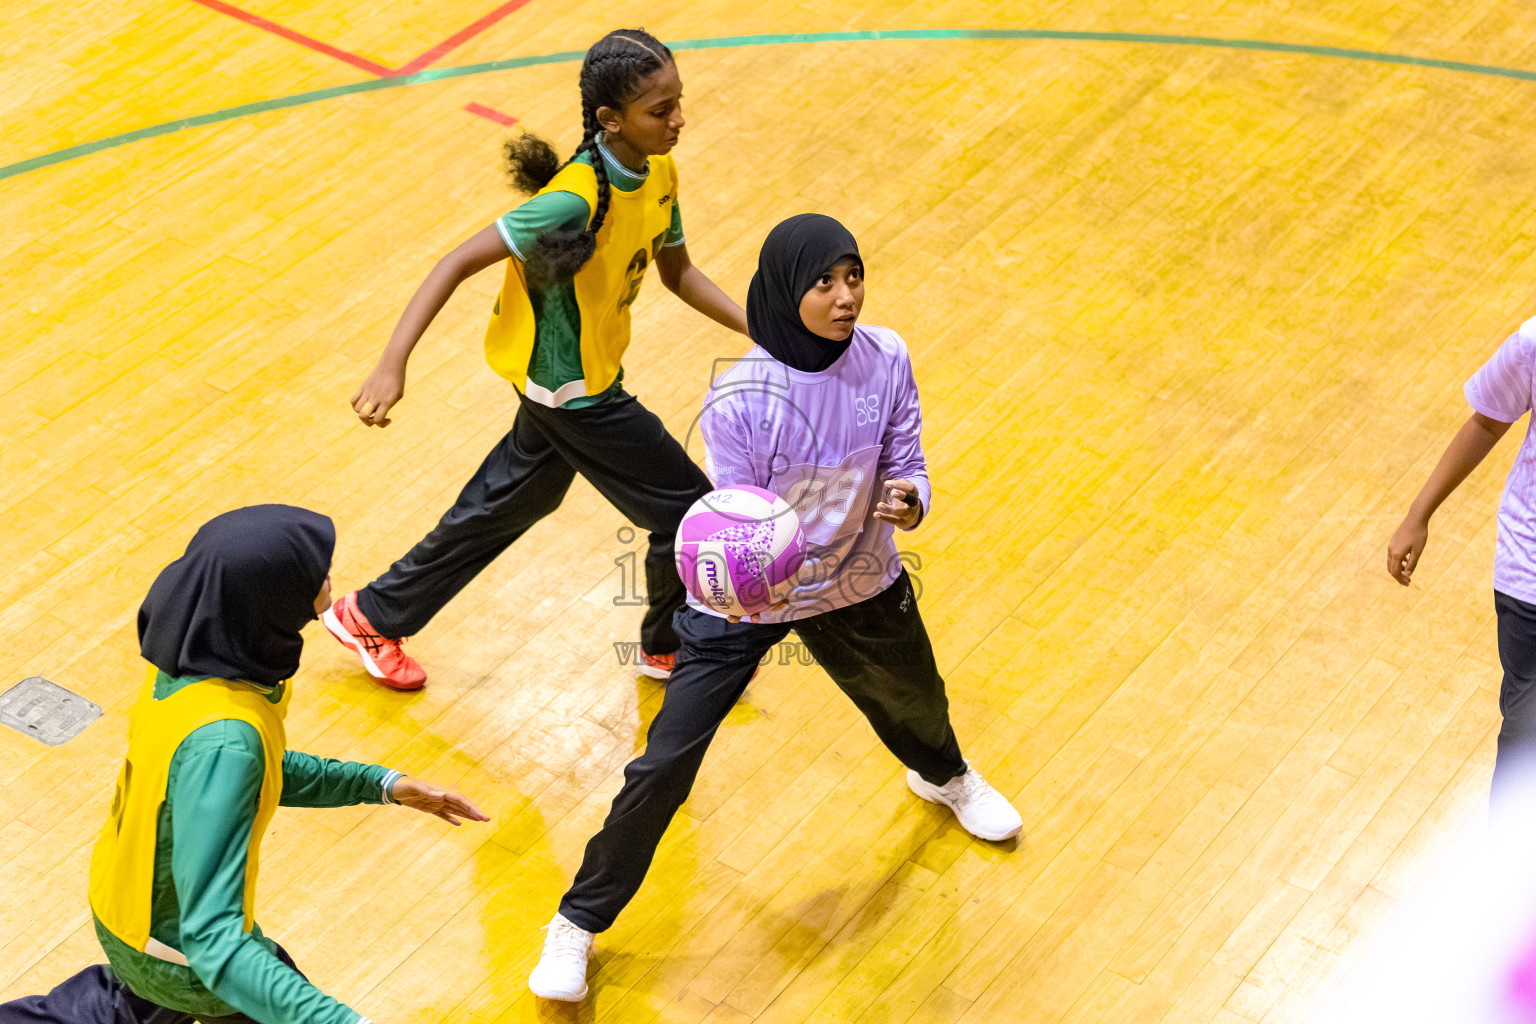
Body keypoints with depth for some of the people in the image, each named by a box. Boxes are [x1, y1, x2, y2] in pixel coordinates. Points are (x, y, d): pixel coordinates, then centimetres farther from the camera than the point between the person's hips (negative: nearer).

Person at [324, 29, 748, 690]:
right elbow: (458, 263, -31)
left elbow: (677, 272, 10)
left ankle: (372, 617, 39)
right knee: (688, 510, 4)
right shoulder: (576, 200, -32)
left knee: (511, 502, 24)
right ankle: (669, 646, 32)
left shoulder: (658, 173, -6)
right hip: (573, 389, -9)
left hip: (576, 374, 9)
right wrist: (391, 366, -38)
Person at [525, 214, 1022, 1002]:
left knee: (917, 705, 30)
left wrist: (906, 501, -33)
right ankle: (578, 922, 12)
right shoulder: (740, 400, -29)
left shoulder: (885, 360, -18)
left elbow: (906, 472, -9)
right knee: (664, 764, -9)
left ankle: (944, 776, 71)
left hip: (859, 587, 4)